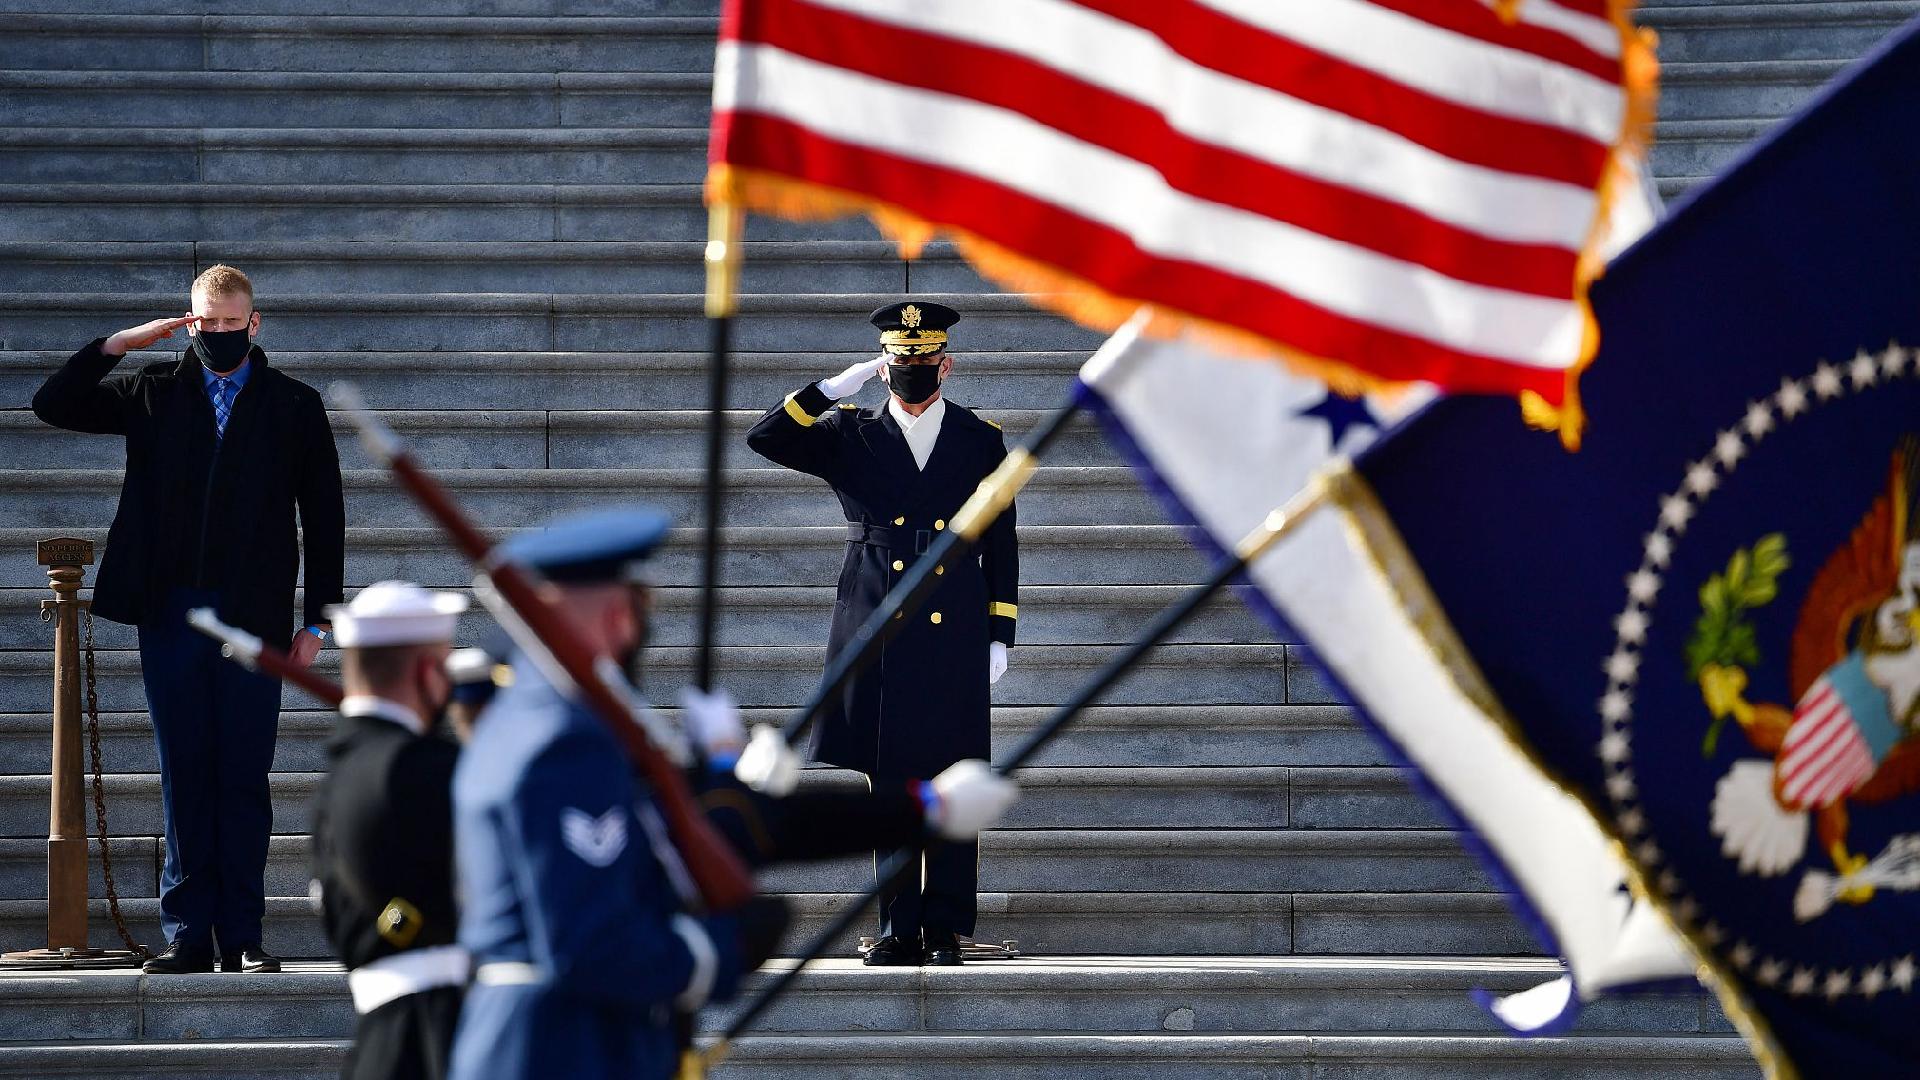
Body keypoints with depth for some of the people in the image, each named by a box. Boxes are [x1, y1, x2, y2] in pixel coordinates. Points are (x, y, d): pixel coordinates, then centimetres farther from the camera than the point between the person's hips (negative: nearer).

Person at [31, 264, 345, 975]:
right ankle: (187, 935, 6)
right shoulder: (155, 395, 10)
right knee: (184, 777, 4)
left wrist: (318, 622, 1)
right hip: (170, 615, 1)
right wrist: (117, 345, -2)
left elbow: (324, 518, 6)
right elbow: (53, 405, 8)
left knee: (244, 779, 0)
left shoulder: (295, 407, 6)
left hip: (253, 617, -1)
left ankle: (242, 937, 3)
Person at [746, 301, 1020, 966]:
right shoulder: (850, 437, 8)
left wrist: (1000, 636, 3)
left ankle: (947, 929, 3)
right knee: (888, 782, 1)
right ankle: (899, 928, 6)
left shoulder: (981, 441, 10)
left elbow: (1001, 547, 10)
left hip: (954, 636, 0)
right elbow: (766, 438, -6)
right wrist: (842, 385, -8)